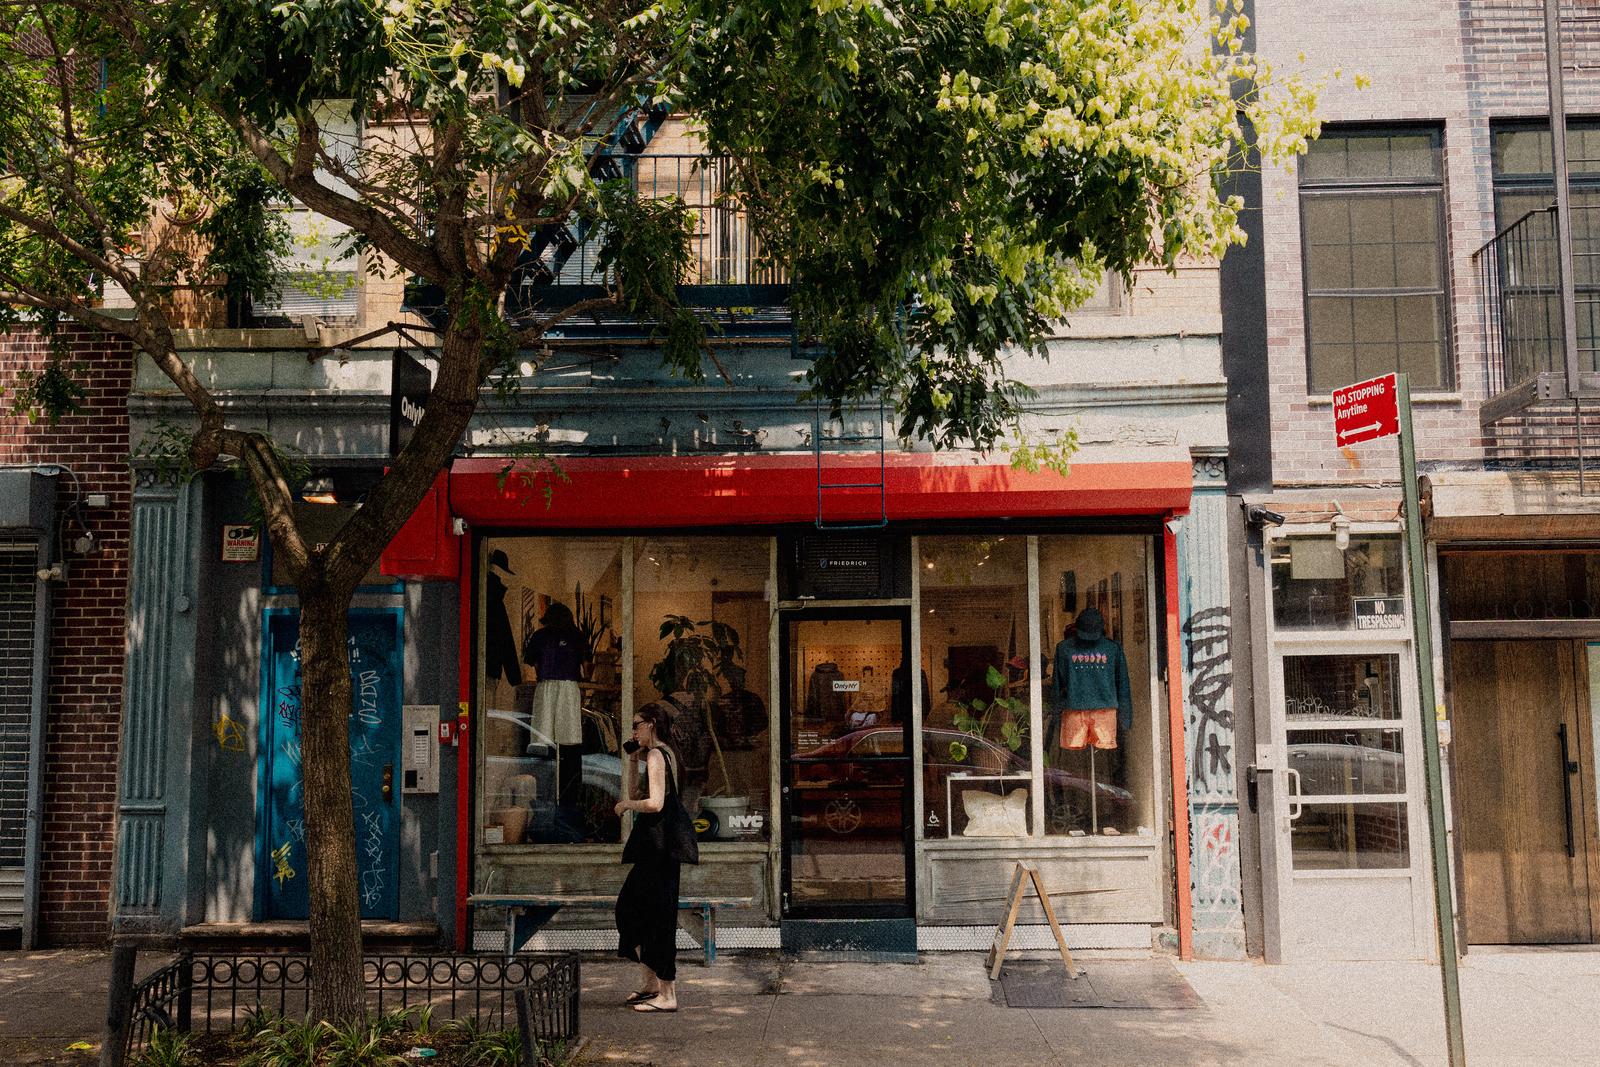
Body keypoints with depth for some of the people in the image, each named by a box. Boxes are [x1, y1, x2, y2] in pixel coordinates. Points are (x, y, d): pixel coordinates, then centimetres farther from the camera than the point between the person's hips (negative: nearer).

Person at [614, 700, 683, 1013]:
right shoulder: (667, 753, 14)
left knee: (655, 916, -4)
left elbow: (655, 803, -27)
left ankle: (667, 995, 3)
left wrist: (626, 804, -11)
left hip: (656, 845, -10)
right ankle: (649, 983, 25)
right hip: (660, 844, 10)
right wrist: (633, 758, 13)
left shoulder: (656, 755, -15)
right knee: (629, 908, 18)